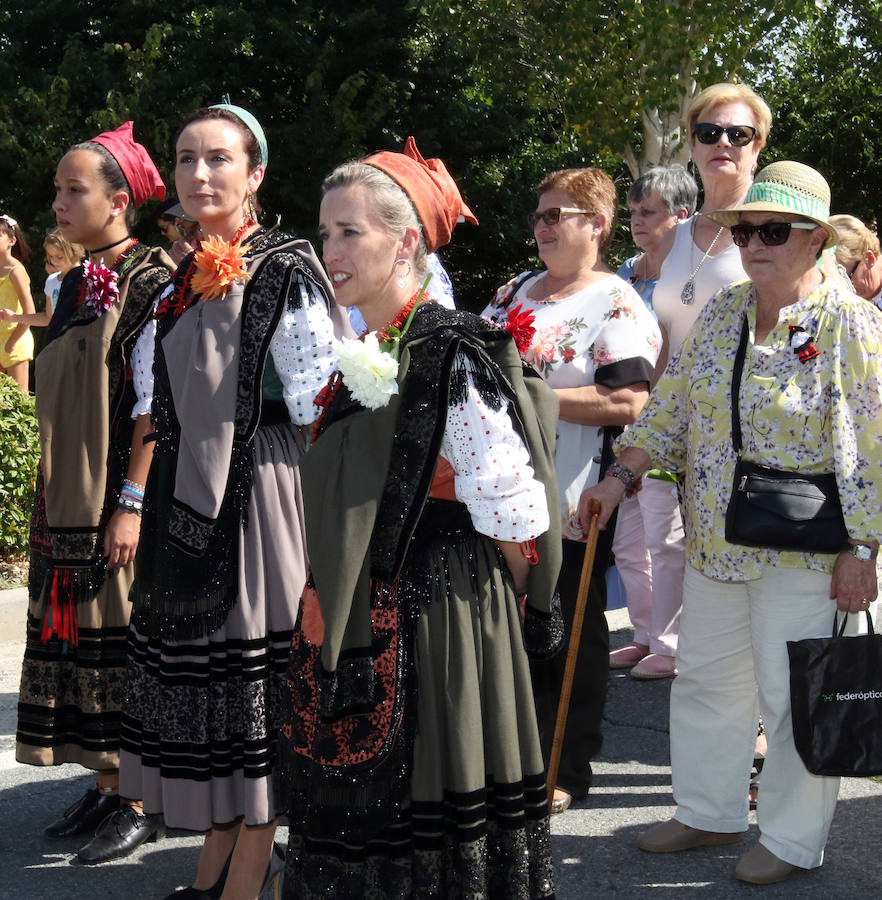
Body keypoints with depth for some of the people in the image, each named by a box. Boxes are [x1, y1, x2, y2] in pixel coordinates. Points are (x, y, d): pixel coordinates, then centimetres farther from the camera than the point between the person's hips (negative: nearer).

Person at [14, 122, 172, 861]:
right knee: (79, 632, 9)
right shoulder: (77, 286, 14)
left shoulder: (153, 280, -10)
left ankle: (142, 800, 7)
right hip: (70, 499, 8)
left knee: (122, 636, -3)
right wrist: (49, 497, 15)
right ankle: (107, 783, 19)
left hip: (121, 497, -8)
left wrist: (132, 502, -19)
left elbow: (156, 403, -15)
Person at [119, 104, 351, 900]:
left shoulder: (284, 270, -9)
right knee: (194, 665, 12)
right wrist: (142, 502, 18)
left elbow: (319, 399, -13)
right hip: (187, 494, 8)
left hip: (257, 494, -8)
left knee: (251, 663, -1)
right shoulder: (183, 276, 13)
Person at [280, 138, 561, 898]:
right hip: (357, 629, 8)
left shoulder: (452, 359, -16)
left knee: (421, 823, 3)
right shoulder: (363, 358, 11)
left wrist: (509, 608, -1)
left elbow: (512, 515, -15)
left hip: (433, 631, -8)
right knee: (356, 816, 16)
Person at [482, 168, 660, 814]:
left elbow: (627, 402, -20)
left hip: (572, 504, -7)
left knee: (569, 635, 5)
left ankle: (567, 770, 19)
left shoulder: (618, 305, -8)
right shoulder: (517, 291, 15)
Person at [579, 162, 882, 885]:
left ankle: (792, 839, 21)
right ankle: (709, 812, 34)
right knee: (705, 677, 15)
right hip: (714, 541, 6)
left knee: (792, 695, 3)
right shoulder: (722, 312, 6)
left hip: (802, 553, -6)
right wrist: (623, 476, 5)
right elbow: (672, 404, 13)